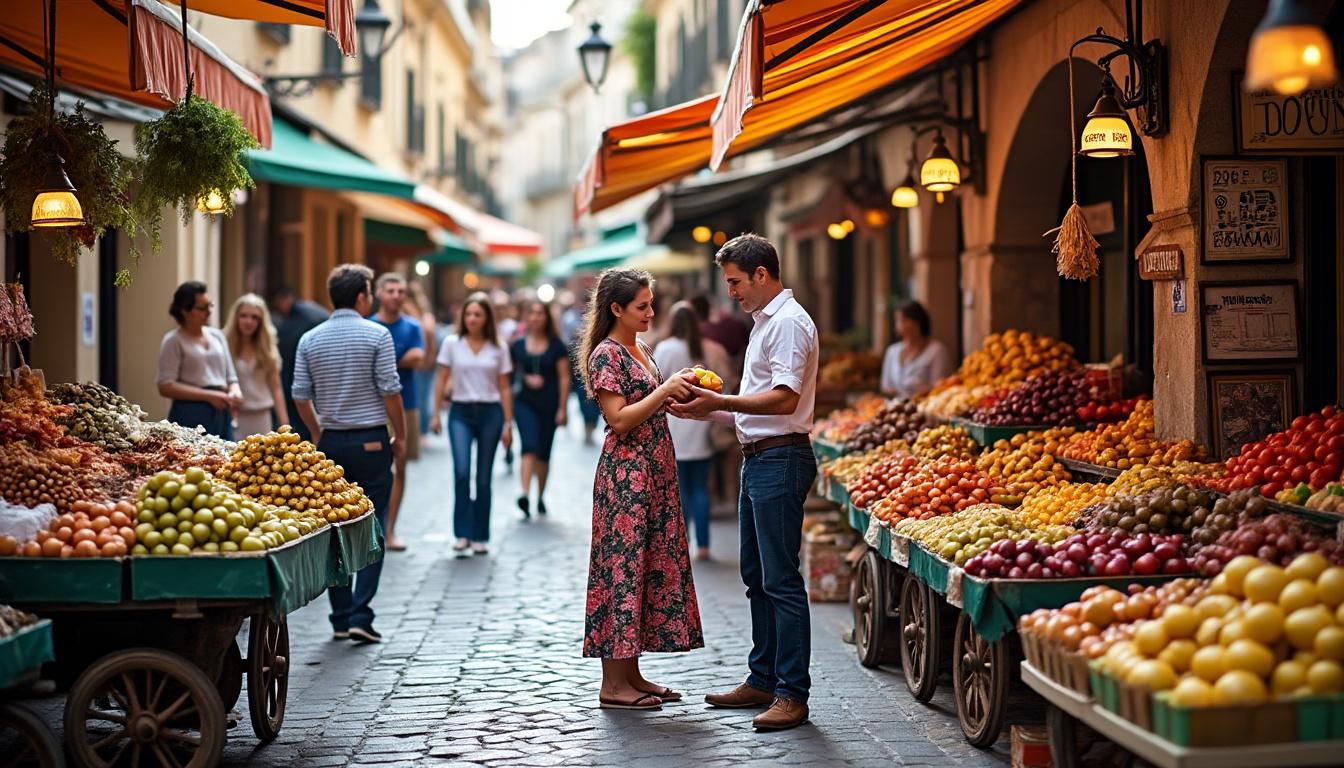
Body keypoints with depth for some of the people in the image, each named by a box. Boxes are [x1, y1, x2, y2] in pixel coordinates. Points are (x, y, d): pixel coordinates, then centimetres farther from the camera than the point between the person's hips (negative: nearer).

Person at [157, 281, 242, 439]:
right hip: (191, 415, -5)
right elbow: (166, 387, -10)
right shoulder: (174, 341, -1)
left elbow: (231, 376, 21)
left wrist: (235, 392, -3)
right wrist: (209, 396, -14)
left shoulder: (218, 336, 16)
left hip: (222, 415, 6)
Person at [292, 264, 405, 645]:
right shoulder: (377, 335, -7)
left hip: (331, 442, 4)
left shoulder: (310, 340, 4)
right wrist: (400, 436, 4)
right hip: (371, 441, -4)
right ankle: (360, 616, -8)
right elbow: (390, 392, -8)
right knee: (372, 529, 0)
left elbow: (301, 396, 5)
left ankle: (340, 617, 11)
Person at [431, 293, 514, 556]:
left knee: (484, 477, 6)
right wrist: (436, 414, 2)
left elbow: (504, 388, 7)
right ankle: (462, 533, -14)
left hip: (490, 413, 1)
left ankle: (480, 537, 14)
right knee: (461, 471, -18)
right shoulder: (452, 344, 4)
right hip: (461, 412, -1)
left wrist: (508, 423, 3)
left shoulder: (498, 349, 5)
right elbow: (442, 381, 7)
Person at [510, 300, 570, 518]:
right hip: (525, 403, 0)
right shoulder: (518, 346, 4)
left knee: (543, 453, 8)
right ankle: (525, 493, -29)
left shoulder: (556, 346, 1)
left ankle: (540, 497, 22)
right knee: (529, 446, -18)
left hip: (549, 404, 0)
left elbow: (564, 378, 0)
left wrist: (562, 409, -5)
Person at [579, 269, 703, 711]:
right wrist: (665, 389, -18)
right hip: (625, 473, -9)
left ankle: (632, 675, 16)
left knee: (651, 566, 10)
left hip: (655, 472, 10)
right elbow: (619, 419, -17)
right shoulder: (606, 354, -11)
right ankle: (613, 684, -2)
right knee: (622, 568, -6)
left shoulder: (641, 351, 16)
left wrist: (681, 395, 7)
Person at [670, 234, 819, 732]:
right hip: (757, 459, 11)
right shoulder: (765, 321, 20)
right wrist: (706, 410, 14)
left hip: (780, 460, -11)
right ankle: (762, 681, 23)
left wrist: (721, 402, -20)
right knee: (757, 578, 15)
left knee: (781, 579, -10)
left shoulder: (788, 322, -13)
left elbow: (784, 398, -23)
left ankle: (792, 694, -7)